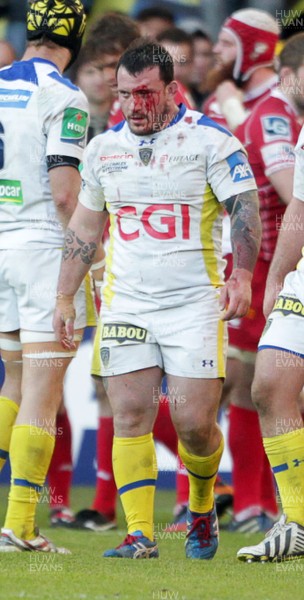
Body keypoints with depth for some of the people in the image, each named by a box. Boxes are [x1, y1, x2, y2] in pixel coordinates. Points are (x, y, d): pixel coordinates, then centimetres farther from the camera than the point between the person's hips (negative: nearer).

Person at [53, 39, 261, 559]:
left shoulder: (209, 140, -3)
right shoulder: (103, 148, 11)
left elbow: (244, 209, -6)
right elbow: (83, 228, 19)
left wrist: (241, 275, -20)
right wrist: (64, 297, 15)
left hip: (194, 302, -3)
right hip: (125, 302, 4)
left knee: (194, 422, -7)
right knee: (130, 417, -6)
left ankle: (202, 506, 22)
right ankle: (139, 535, -6)